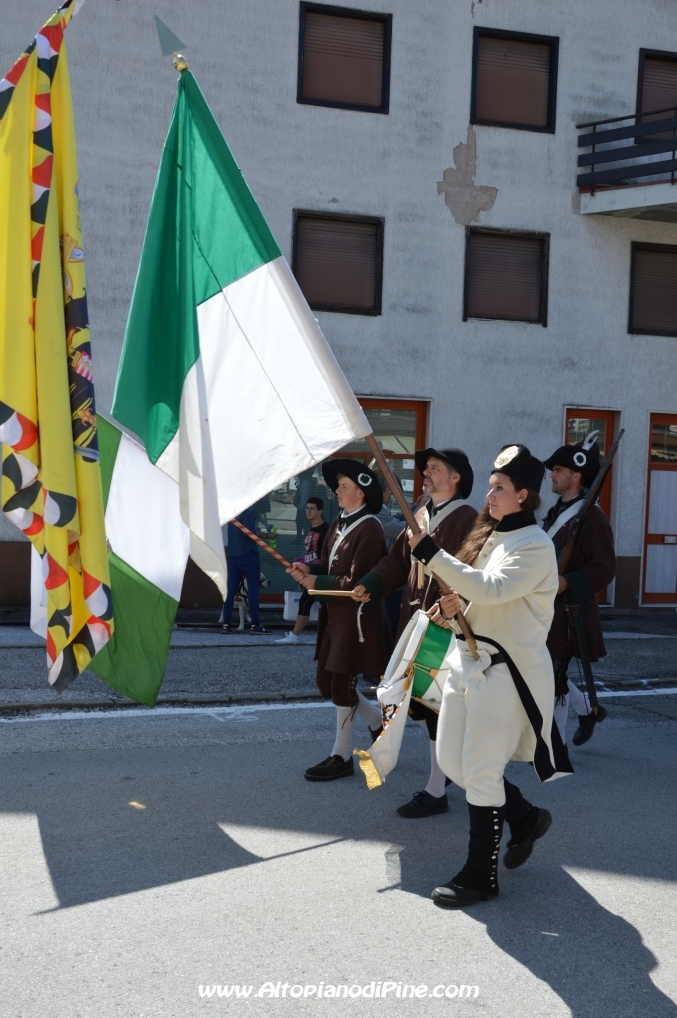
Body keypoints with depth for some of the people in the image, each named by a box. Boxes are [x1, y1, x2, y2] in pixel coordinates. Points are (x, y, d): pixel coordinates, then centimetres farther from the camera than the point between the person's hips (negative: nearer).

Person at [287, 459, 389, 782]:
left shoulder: (369, 529, -19)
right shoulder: (338, 524, 9)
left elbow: (356, 582, -22)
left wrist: (316, 583, -16)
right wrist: (308, 569, -7)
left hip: (356, 616, -9)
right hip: (334, 614, 9)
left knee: (342, 684, 0)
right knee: (328, 682, 15)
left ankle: (342, 756, 14)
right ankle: (379, 723, 33)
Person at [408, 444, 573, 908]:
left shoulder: (535, 546, -14)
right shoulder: (490, 537, 14)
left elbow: (491, 589, -28)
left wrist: (431, 553, -28)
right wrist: (453, 607, 2)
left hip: (503, 669, -9)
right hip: (467, 660, 9)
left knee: (480, 771, -4)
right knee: (451, 760, 12)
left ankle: (481, 875, 10)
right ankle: (525, 818, 33)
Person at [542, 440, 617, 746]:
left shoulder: (592, 517, -12)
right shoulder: (555, 513, 14)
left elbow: (605, 568, -17)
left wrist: (566, 583, -26)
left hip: (568, 610, -8)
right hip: (545, 608, 8)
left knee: (554, 676, -3)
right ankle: (588, 709, 35)